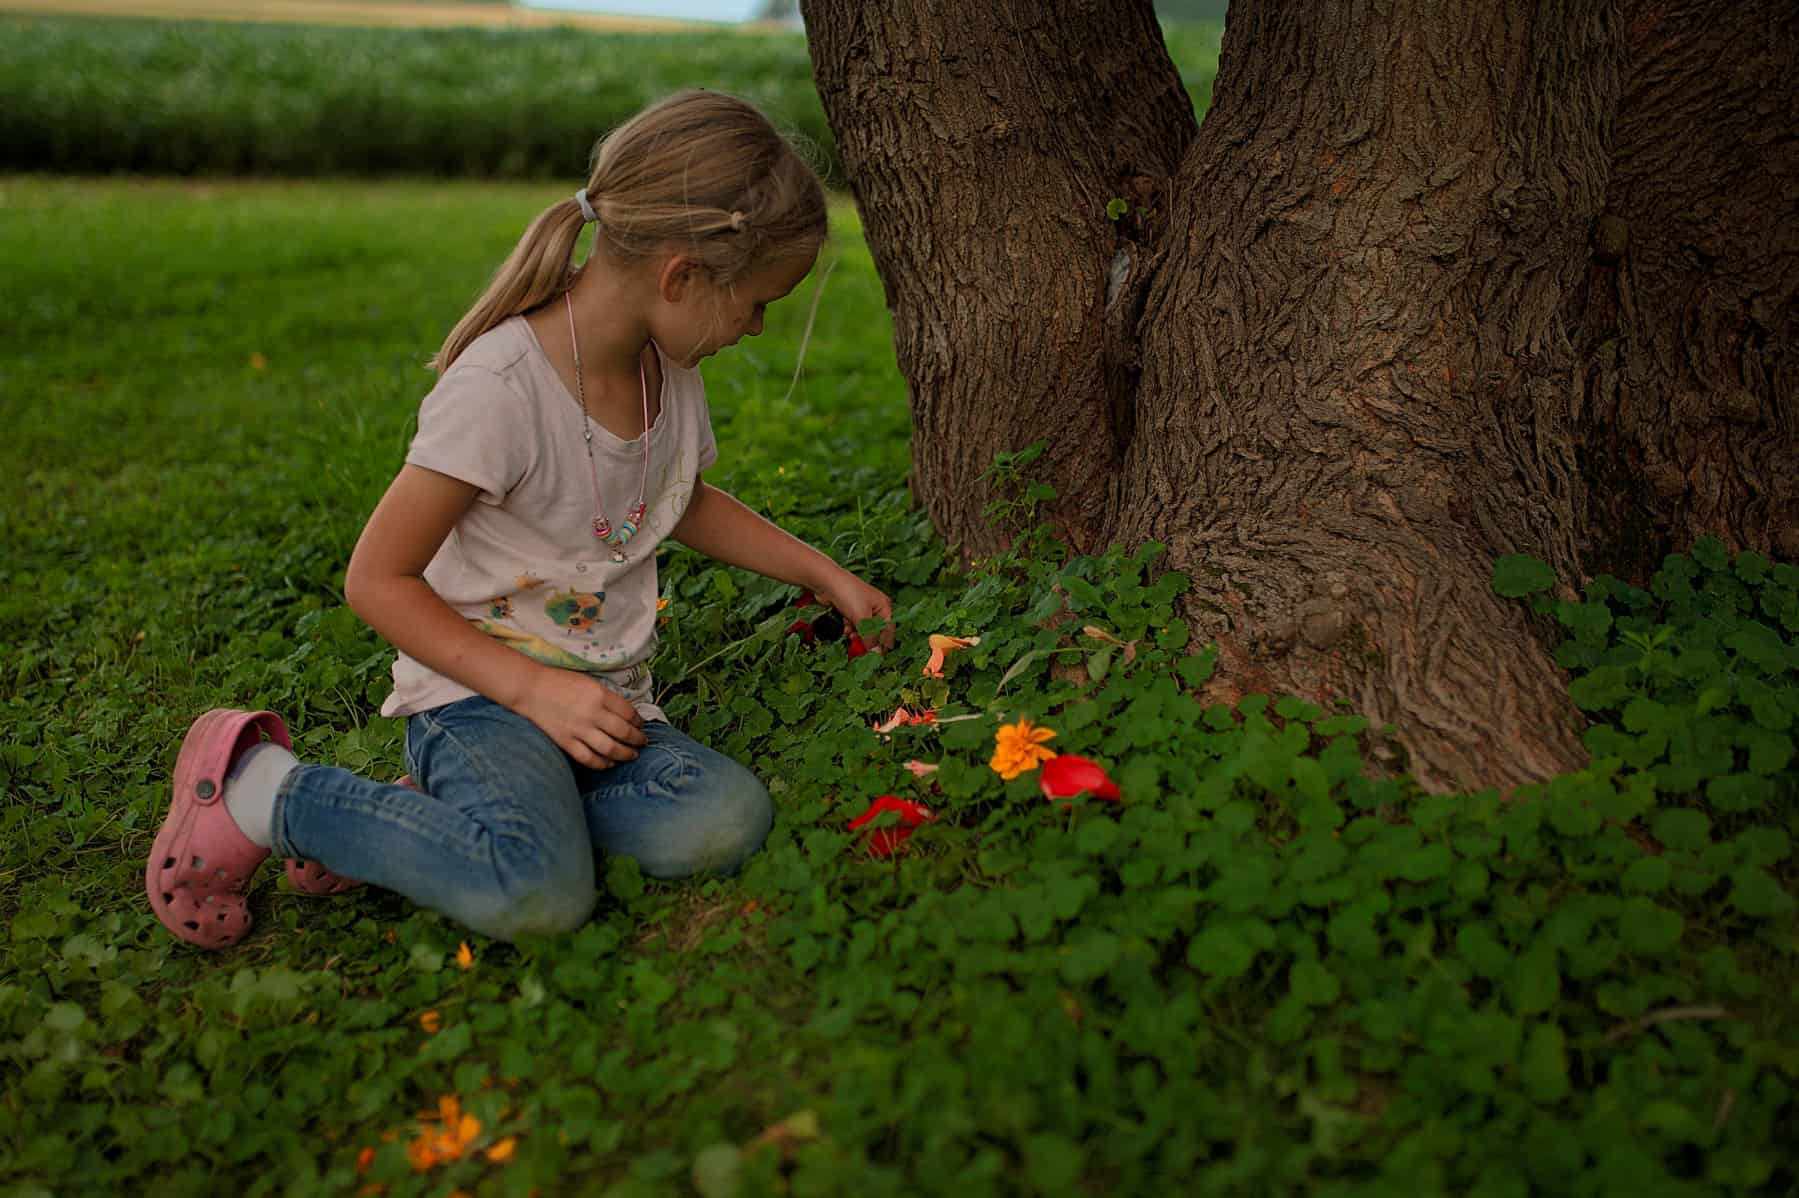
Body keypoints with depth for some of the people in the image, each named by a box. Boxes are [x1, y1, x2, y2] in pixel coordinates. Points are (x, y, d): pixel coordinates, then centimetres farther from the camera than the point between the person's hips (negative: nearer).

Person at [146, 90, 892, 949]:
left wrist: (822, 573, 20)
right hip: (480, 687, -7)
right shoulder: (499, 387, -20)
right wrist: (536, 690, -20)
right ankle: (265, 788, -9)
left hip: (604, 699, 7)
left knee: (726, 822, -25)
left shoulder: (668, 369, 5)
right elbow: (377, 579, -15)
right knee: (538, 896, -35)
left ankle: (428, 814, -5)